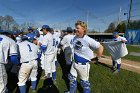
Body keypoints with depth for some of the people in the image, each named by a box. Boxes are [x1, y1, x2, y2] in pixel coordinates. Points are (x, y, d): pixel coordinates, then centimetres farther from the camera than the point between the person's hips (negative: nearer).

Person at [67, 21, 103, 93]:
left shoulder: (88, 40, -25)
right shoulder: (75, 38, -3)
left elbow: (100, 47, -21)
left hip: (83, 64, -7)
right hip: (75, 63, 7)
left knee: (84, 82, 14)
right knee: (72, 78, 23)